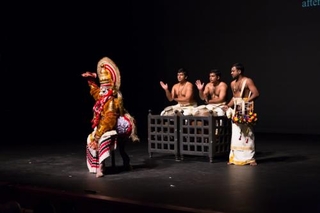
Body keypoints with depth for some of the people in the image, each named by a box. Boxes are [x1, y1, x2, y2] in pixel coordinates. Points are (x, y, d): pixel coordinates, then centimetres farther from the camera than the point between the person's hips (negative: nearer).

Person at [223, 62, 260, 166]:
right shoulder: (233, 83, 15)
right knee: (235, 133, 6)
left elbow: (256, 93, -14)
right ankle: (235, 157, 12)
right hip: (236, 110, 7)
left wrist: (246, 101, -21)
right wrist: (228, 105, 8)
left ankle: (250, 158, 1)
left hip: (246, 110, -7)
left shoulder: (248, 81, -6)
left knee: (247, 133, -5)